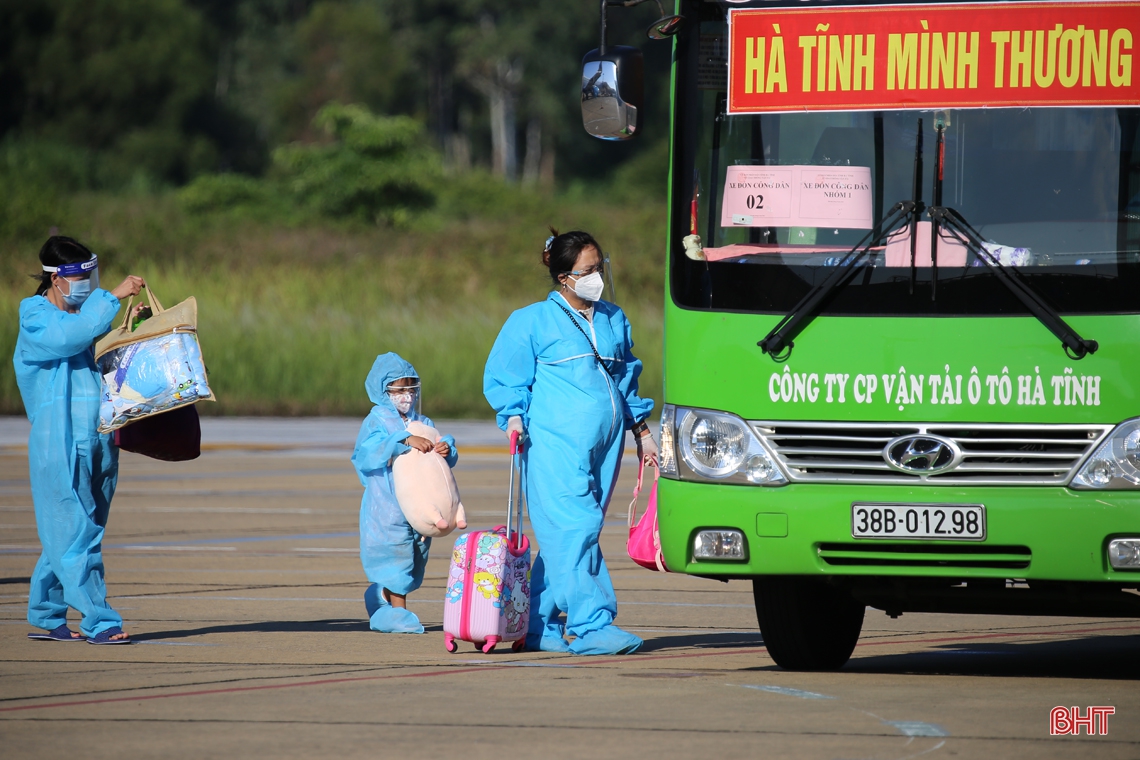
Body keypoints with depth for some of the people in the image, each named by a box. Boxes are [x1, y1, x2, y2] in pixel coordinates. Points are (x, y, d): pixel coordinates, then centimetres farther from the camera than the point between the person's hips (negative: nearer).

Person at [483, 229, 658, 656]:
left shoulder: (614, 321, 18)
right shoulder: (532, 321, 3)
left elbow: (627, 379, 27)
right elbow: (504, 378, 4)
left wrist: (642, 431, 23)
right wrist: (514, 417, -11)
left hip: (604, 445, 5)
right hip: (554, 445, -5)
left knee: (562, 539, 4)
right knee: (575, 530, -15)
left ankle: (540, 628, 10)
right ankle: (593, 626, -19)